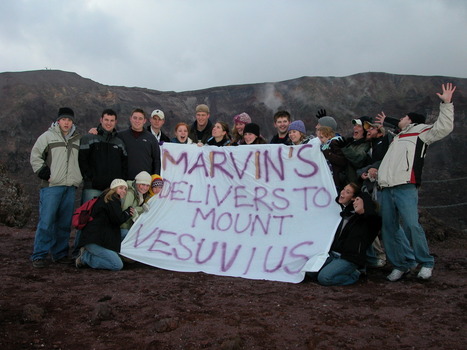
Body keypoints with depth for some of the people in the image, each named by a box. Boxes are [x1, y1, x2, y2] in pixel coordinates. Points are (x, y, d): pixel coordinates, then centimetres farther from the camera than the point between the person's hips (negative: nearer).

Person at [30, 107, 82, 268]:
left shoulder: (78, 139, 17)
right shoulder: (48, 136, 4)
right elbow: (35, 156, 2)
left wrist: (79, 177, 15)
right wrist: (44, 173, -6)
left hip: (70, 187, 4)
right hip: (51, 186, -4)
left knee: (65, 223, 7)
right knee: (46, 222, -7)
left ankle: (60, 254, 16)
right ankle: (39, 256, 1)